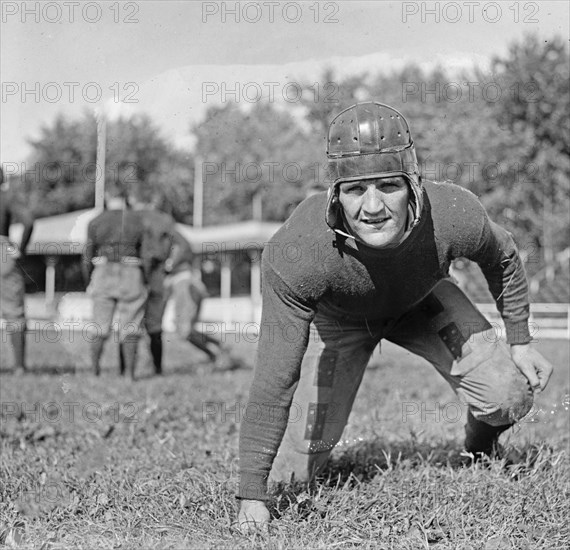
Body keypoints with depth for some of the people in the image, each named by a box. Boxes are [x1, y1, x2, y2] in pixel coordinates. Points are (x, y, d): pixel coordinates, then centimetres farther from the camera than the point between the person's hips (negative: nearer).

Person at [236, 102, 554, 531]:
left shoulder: (454, 216, -36)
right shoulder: (297, 254, -43)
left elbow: (502, 258, -9)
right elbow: (273, 382, -36)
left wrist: (520, 341, 0)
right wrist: (252, 496, -35)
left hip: (422, 302, 2)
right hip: (336, 316, -2)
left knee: (509, 396, -16)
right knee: (290, 476, -4)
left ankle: (482, 455, 21)